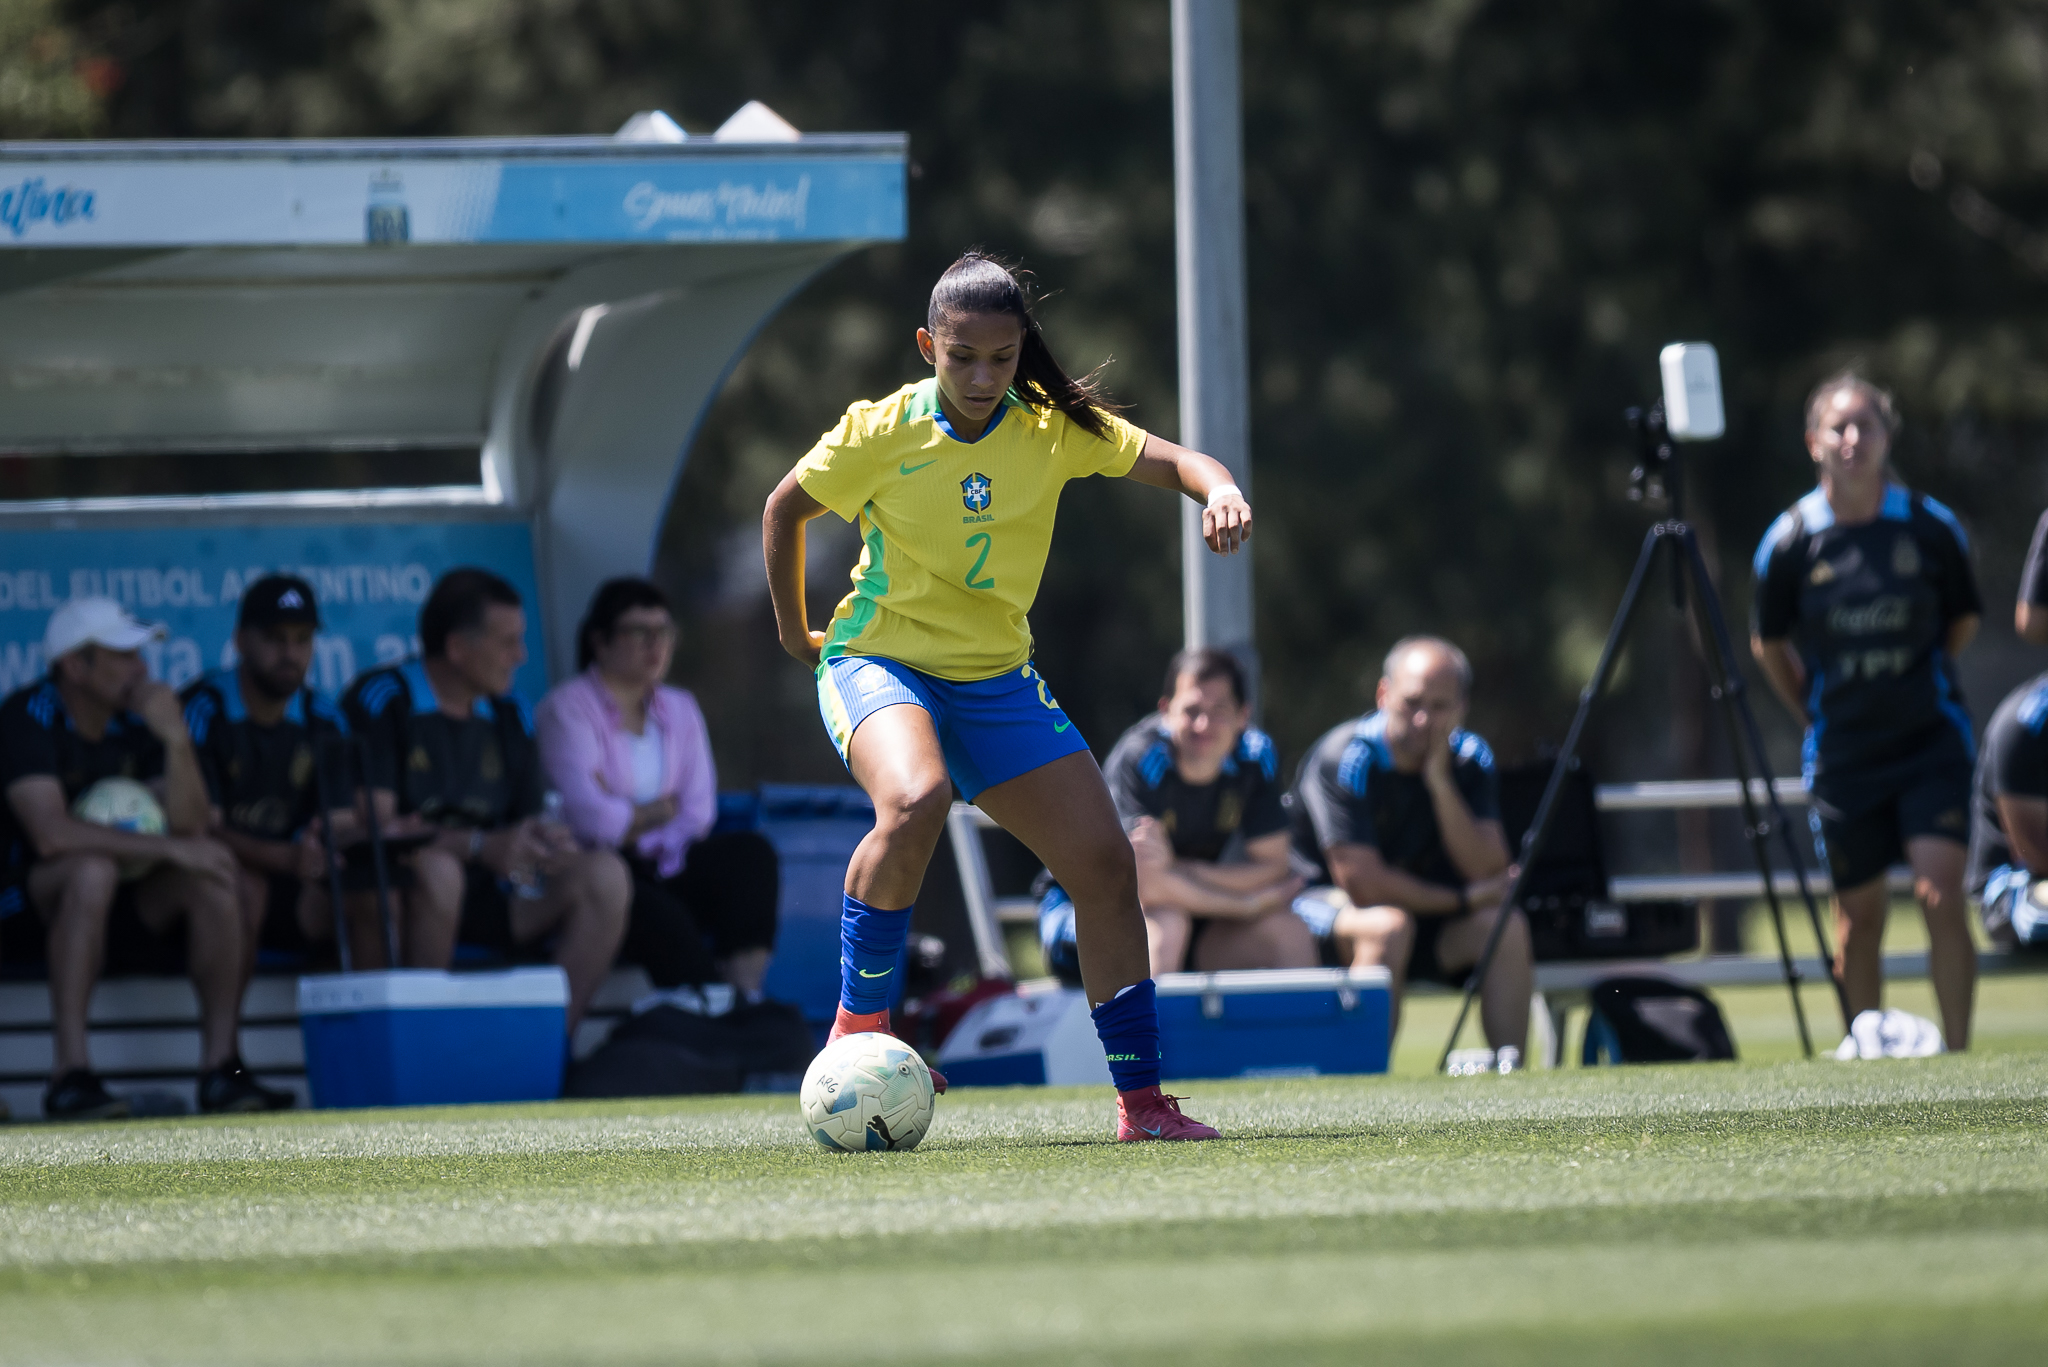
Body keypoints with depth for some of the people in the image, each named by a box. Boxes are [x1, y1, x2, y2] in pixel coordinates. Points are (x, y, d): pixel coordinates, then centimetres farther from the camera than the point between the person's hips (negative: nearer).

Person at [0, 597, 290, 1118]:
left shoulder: (138, 720, 2)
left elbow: (189, 830, -5)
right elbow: (51, 835, -28)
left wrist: (176, 740, -20)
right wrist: (168, 848, -27)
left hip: (119, 910, 6)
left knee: (210, 873, -19)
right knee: (93, 869, -37)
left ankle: (220, 1067, -22)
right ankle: (69, 1075, -39)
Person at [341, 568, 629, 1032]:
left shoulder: (509, 716, 14)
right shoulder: (381, 701, -6)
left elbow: (524, 829, 14)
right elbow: (376, 825, -16)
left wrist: (544, 844, -12)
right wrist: (480, 845, -26)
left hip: (484, 895, 6)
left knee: (604, 875, -14)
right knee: (437, 871, -39)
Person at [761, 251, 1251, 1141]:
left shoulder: (1051, 427, -4)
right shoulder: (882, 432, -11)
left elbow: (1171, 462, -11)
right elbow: (785, 509, 4)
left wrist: (1219, 491, -33)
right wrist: (794, 634, 10)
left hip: (996, 679, 4)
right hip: (879, 660, -4)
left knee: (1104, 866, -5)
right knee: (914, 802, -37)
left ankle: (1142, 1101, 6)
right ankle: (859, 1024, -20)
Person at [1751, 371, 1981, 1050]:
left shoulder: (1932, 527, -7)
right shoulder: (1791, 541, -6)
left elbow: (1964, 620, 11)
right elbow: (1769, 644, 10)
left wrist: (1914, 681, 11)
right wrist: (1815, 710, 11)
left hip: (1931, 743, -1)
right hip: (1843, 755, 1)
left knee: (1941, 895, -15)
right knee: (1860, 915, 7)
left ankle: (1957, 1053, -8)